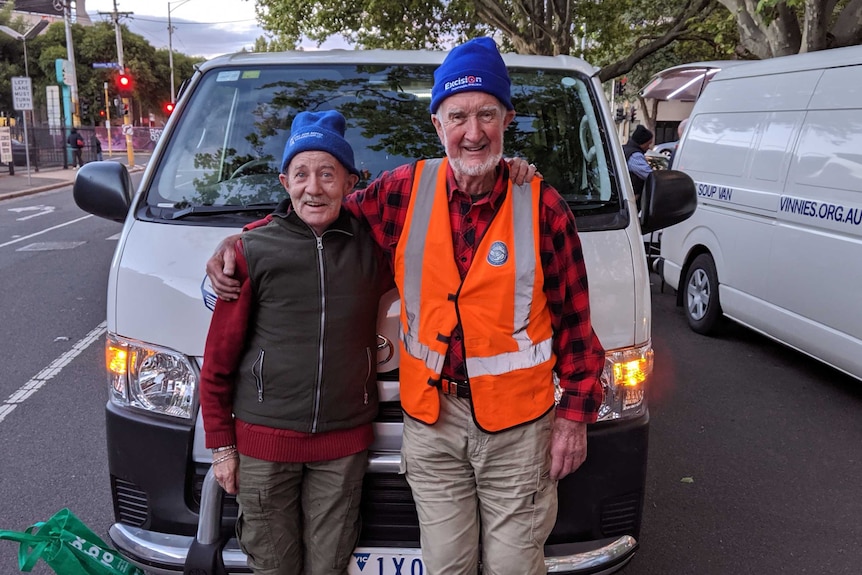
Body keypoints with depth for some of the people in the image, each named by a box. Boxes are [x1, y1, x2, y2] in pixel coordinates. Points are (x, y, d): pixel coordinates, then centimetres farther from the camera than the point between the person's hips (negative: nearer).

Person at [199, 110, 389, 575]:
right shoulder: (253, 251, -4)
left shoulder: (374, 248, 0)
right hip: (262, 440, -1)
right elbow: (218, 359, 1)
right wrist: (220, 443, 2)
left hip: (345, 441, 1)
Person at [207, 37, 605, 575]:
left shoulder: (543, 206, -8)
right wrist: (236, 244, 3)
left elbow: (574, 320, -2)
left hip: (518, 421, -1)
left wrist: (575, 414, -1)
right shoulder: (404, 191, -4)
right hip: (430, 415, 2)